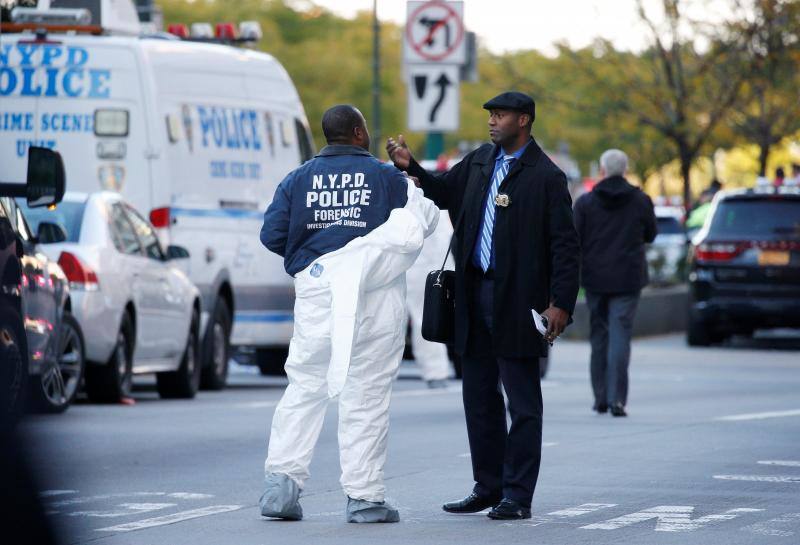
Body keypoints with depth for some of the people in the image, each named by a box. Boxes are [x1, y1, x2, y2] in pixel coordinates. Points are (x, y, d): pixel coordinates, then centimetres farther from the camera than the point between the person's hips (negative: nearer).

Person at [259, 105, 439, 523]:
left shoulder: (299, 179, 6)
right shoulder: (387, 178, 0)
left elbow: (272, 235, 3)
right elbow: (425, 219, 2)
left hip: (316, 290, 2)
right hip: (374, 299, -2)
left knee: (304, 387, 10)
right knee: (366, 394, 2)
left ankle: (282, 479, -1)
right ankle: (364, 496, 3)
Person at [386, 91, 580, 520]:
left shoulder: (546, 176, -8)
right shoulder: (480, 161, 12)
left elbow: (565, 244, -10)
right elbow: (445, 192, 22)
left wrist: (561, 303, -16)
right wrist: (411, 167, 4)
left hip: (517, 300, -7)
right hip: (475, 293, 7)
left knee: (522, 401, -1)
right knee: (479, 397, 12)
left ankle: (517, 497, 2)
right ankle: (488, 487, 21)